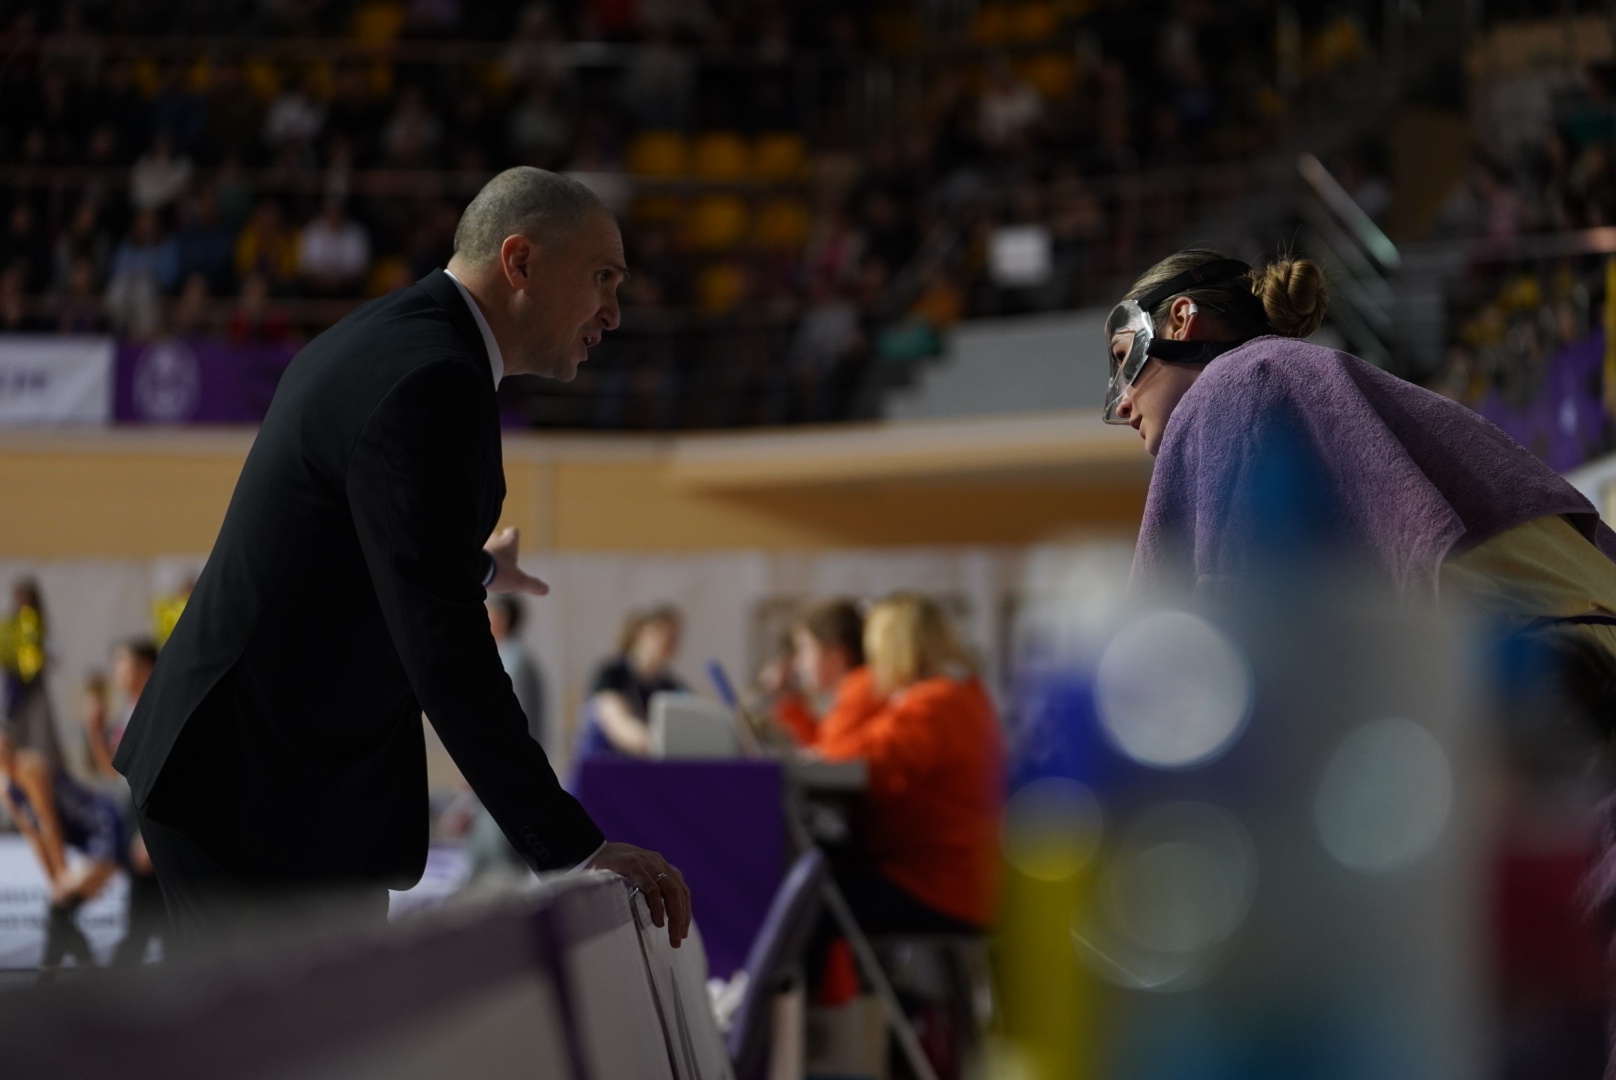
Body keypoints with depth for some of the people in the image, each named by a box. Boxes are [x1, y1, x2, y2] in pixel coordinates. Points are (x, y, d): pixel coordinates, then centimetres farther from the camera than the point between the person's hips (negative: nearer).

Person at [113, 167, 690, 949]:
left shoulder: (383, 343, 13)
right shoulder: (432, 385, -20)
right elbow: (443, 650, -27)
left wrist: (475, 569, 52)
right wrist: (574, 849, -28)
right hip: (266, 800, -11)